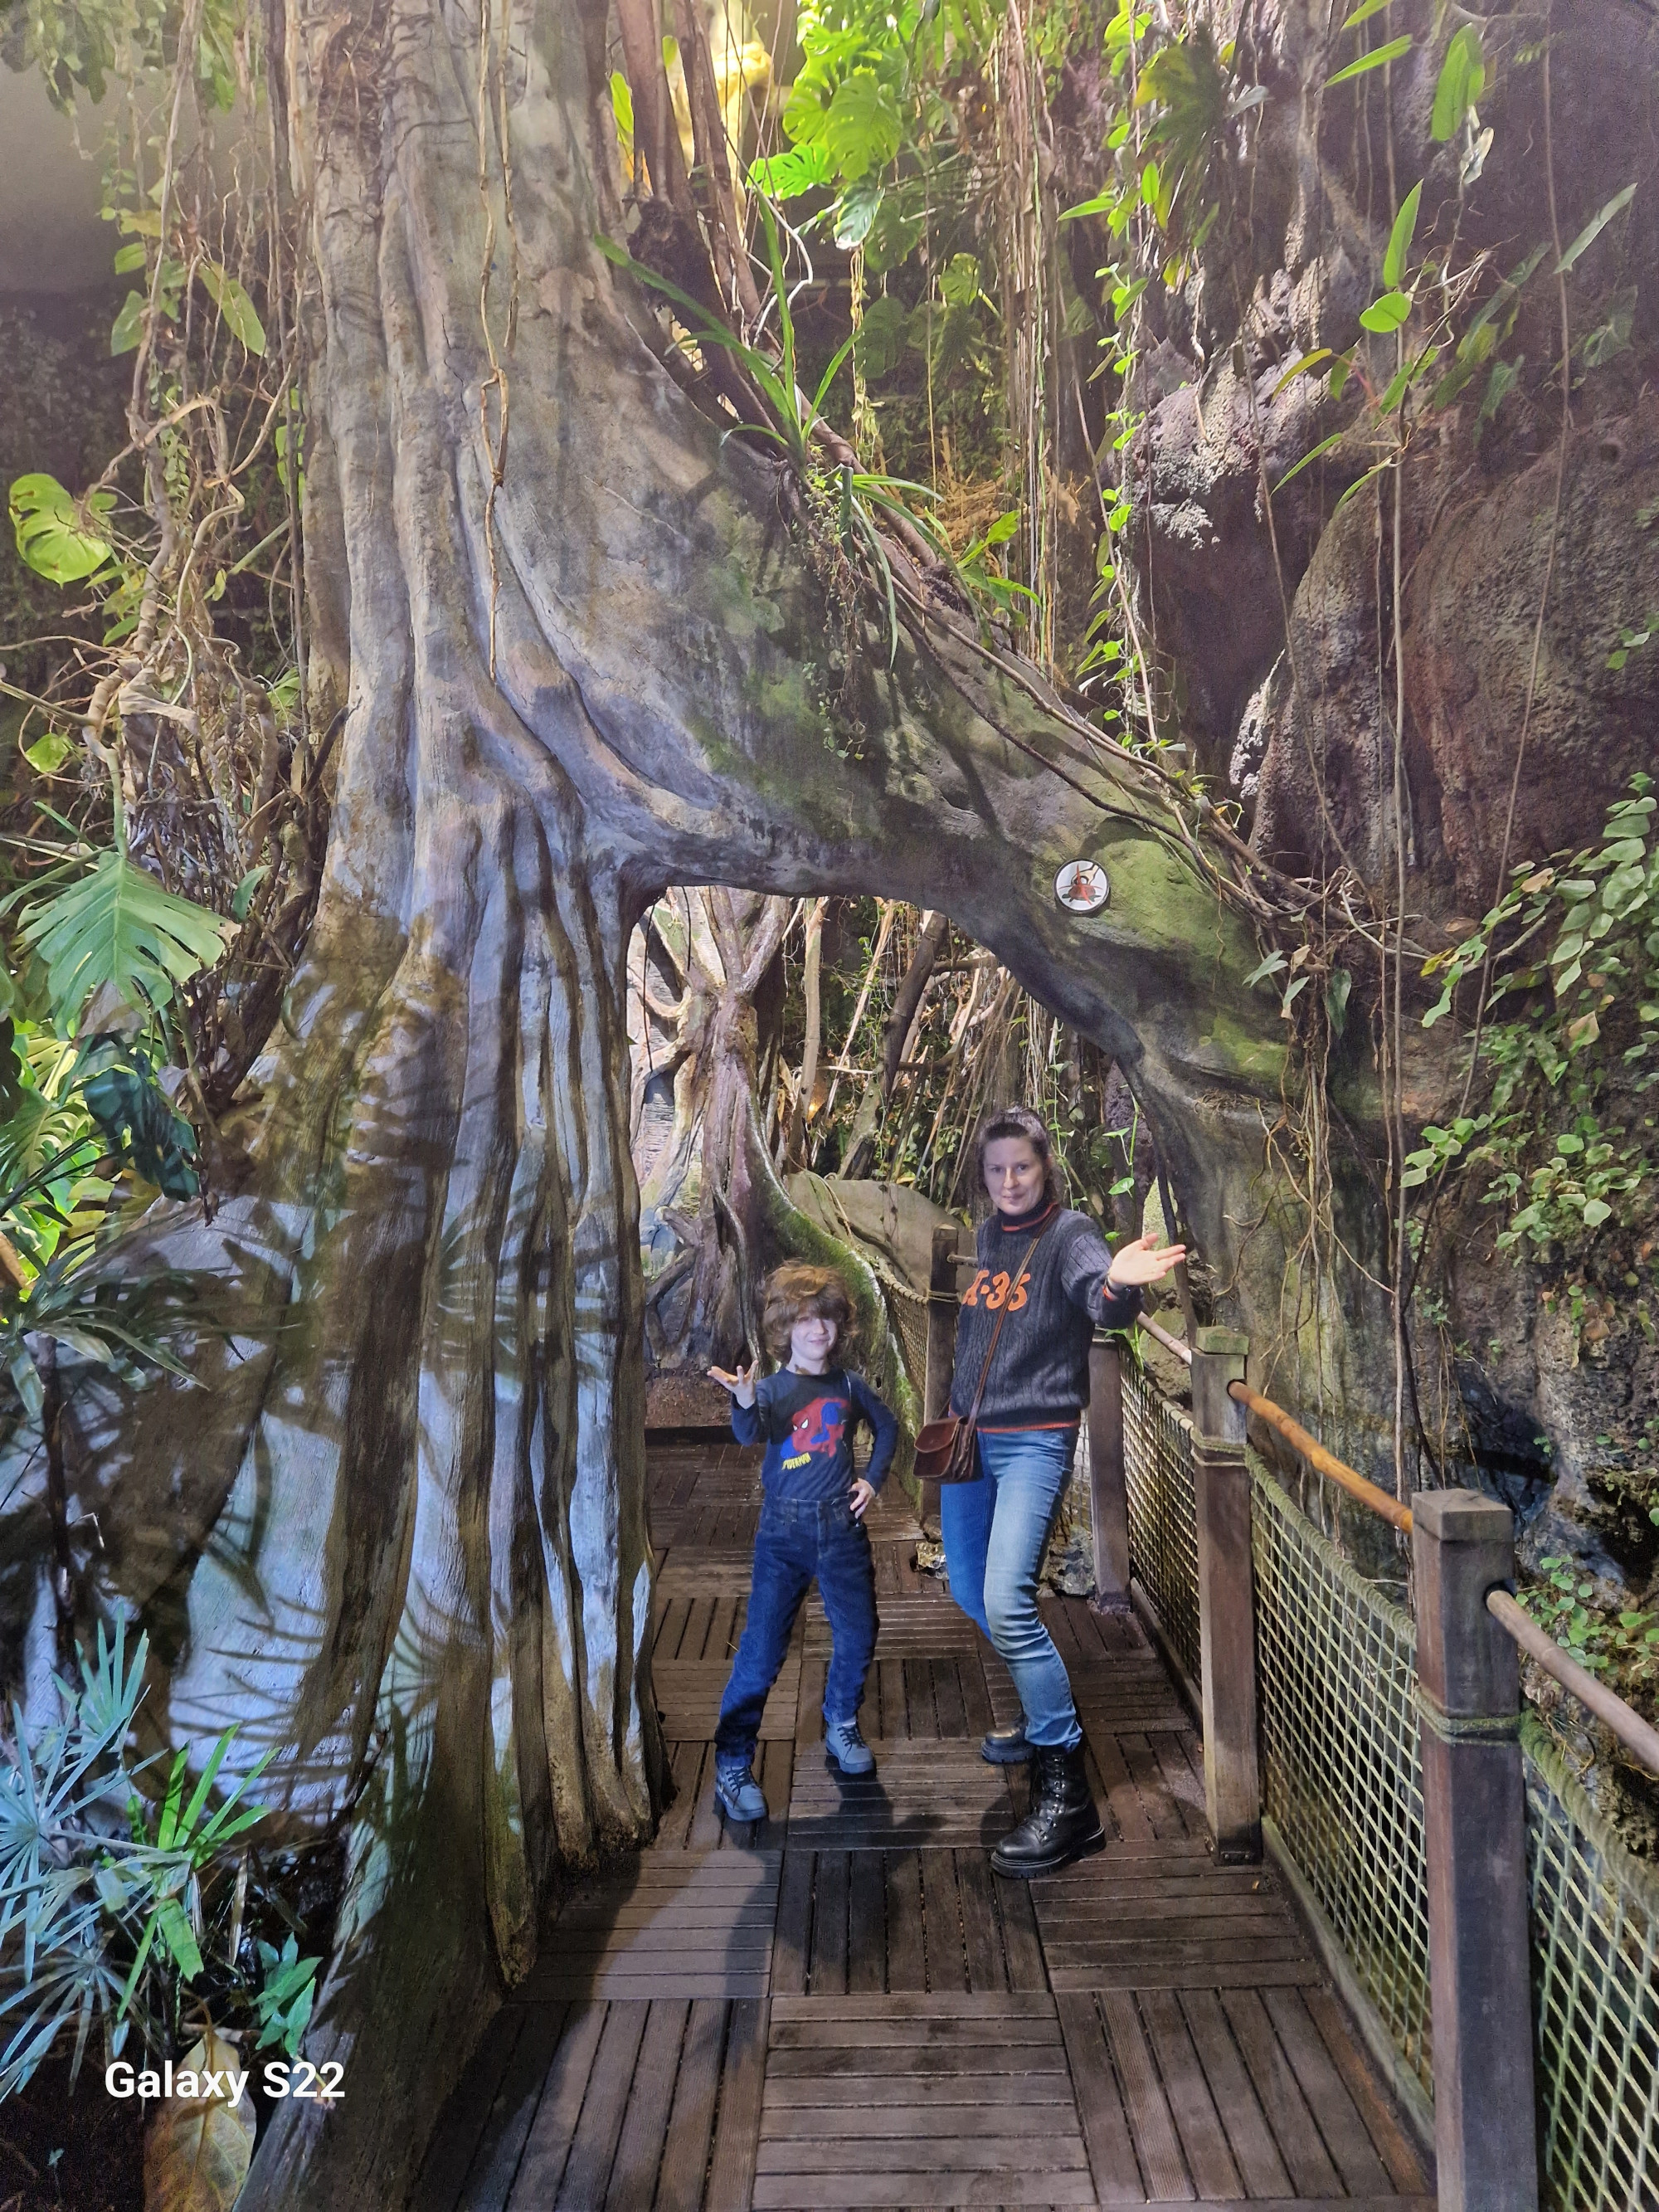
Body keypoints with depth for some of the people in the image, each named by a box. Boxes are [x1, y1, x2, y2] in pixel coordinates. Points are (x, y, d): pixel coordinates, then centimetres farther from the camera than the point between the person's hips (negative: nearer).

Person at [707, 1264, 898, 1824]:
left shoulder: (849, 1386, 3)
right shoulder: (773, 1388, -6)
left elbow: (887, 1427, 21)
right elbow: (750, 1434, -27)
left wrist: (873, 1478, 9)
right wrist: (744, 1402, -49)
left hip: (842, 1527, 3)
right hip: (783, 1531, -3)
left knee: (858, 1636, 10)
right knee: (762, 1649, -5)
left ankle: (841, 1725, 36)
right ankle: (732, 1765, 6)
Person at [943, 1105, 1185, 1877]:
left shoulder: (1069, 1234, -10)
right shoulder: (985, 1237, 9)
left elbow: (1100, 1300, -32)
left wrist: (1117, 1284, -54)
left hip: (1035, 1440, -7)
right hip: (969, 1436, 8)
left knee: (1006, 1602, -19)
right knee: (970, 1594, 18)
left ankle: (1066, 1795, -11)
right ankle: (1044, 1711, 42)